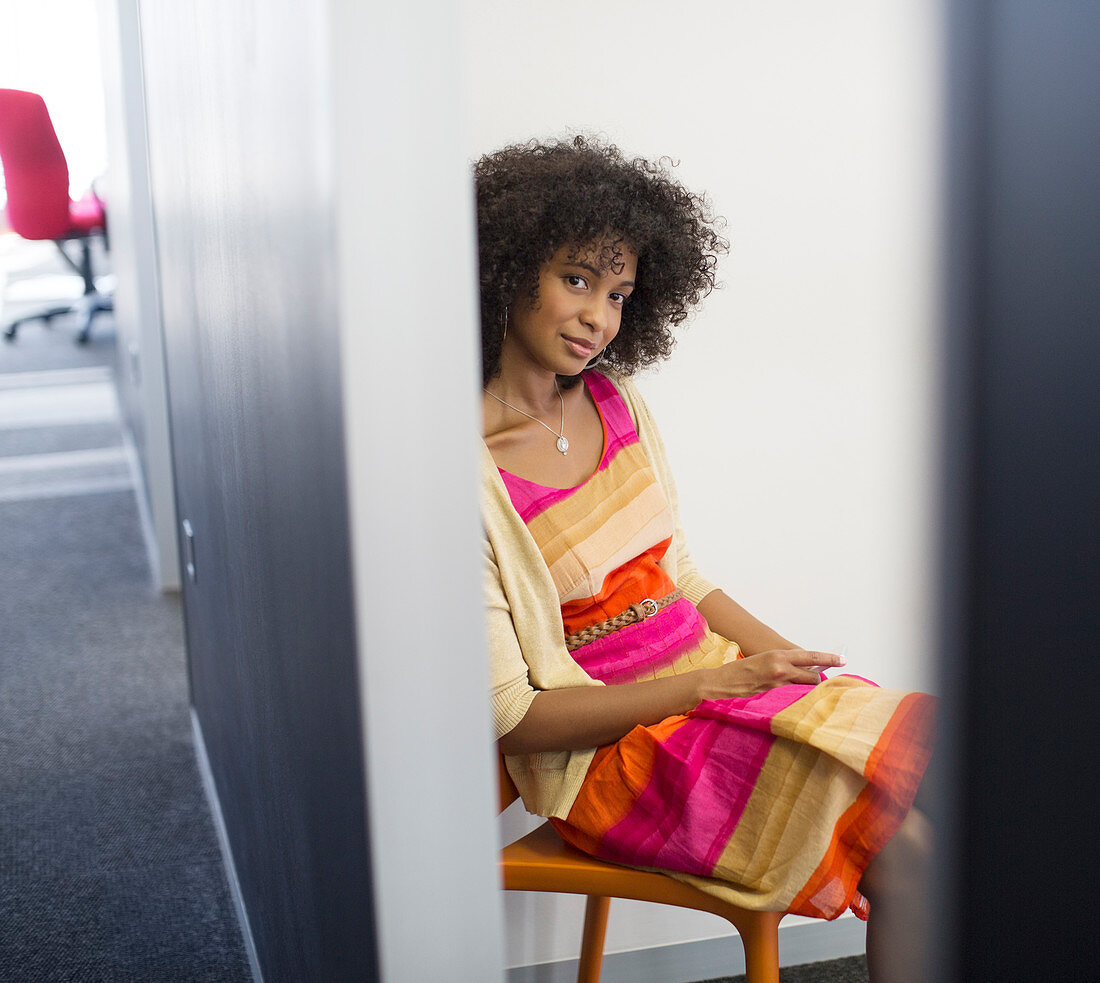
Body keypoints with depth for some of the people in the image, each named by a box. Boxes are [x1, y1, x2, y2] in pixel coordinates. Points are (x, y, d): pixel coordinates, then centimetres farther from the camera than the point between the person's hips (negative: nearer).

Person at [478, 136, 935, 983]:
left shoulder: (614, 402, 6)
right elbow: (515, 718, -16)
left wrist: (794, 662, -2)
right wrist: (722, 683, -20)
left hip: (719, 674, 7)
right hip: (608, 749, -6)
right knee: (907, 843, -21)